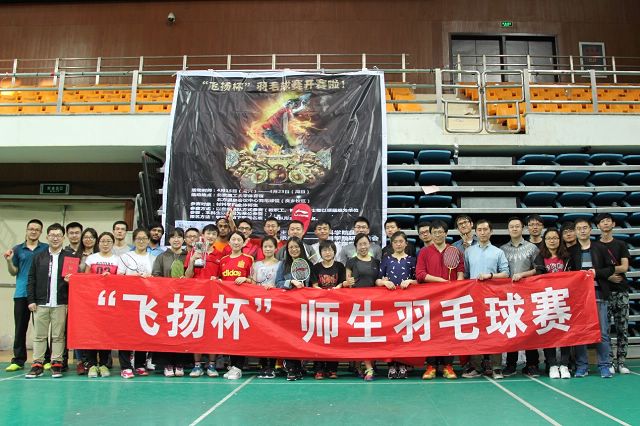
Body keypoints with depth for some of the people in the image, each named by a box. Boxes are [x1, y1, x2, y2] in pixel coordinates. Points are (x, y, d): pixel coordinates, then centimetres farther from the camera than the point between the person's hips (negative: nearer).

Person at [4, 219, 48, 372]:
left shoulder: (46, 249, 5)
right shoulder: (17, 249, 9)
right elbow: (14, 272, 10)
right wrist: (9, 261, -7)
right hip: (21, 294, 2)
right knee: (20, 328, 6)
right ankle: (18, 360, 13)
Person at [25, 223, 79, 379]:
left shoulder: (70, 257, 3)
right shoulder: (38, 257, 9)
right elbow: (31, 280, 7)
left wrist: (70, 280, -17)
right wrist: (31, 300, 0)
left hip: (61, 304, -2)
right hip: (41, 303, 2)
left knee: (58, 335, 3)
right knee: (39, 335, 7)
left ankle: (56, 364, 11)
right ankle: (37, 364, 14)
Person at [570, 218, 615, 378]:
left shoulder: (600, 248, 7)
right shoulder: (571, 251, 7)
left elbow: (611, 268, 6)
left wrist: (597, 272, -9)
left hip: (598, 293, 0)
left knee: (602, 332, 1)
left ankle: (604, 366, 10)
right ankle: (581, 366, 11)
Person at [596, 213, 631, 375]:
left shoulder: (620, 245, 10)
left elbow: (624, 267, -3)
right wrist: (608, 276, -14)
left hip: (621, 290, 1)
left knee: (622, 328, 2)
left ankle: (621, 362, 10)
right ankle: (610, 361, 3)